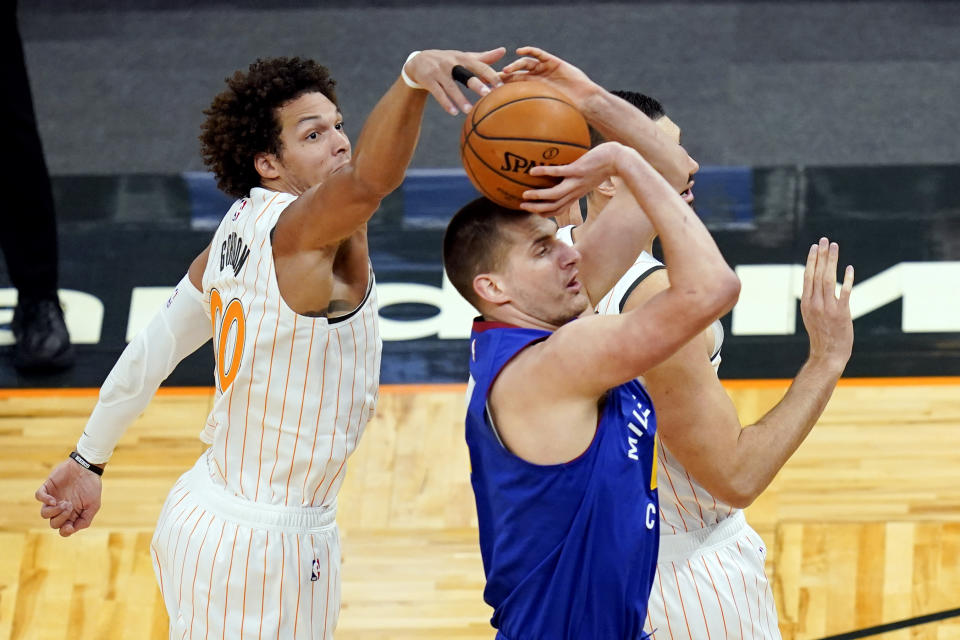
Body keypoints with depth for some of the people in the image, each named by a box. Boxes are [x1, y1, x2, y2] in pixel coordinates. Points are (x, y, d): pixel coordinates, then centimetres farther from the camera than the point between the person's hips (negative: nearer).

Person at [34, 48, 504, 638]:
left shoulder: (238, 231, 5)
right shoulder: (301, 228, -19)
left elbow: (153, 350, 13)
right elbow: (369, 179, -43)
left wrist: (89, 459, 23)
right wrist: (413, 76, -59)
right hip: (264, 547, -9)